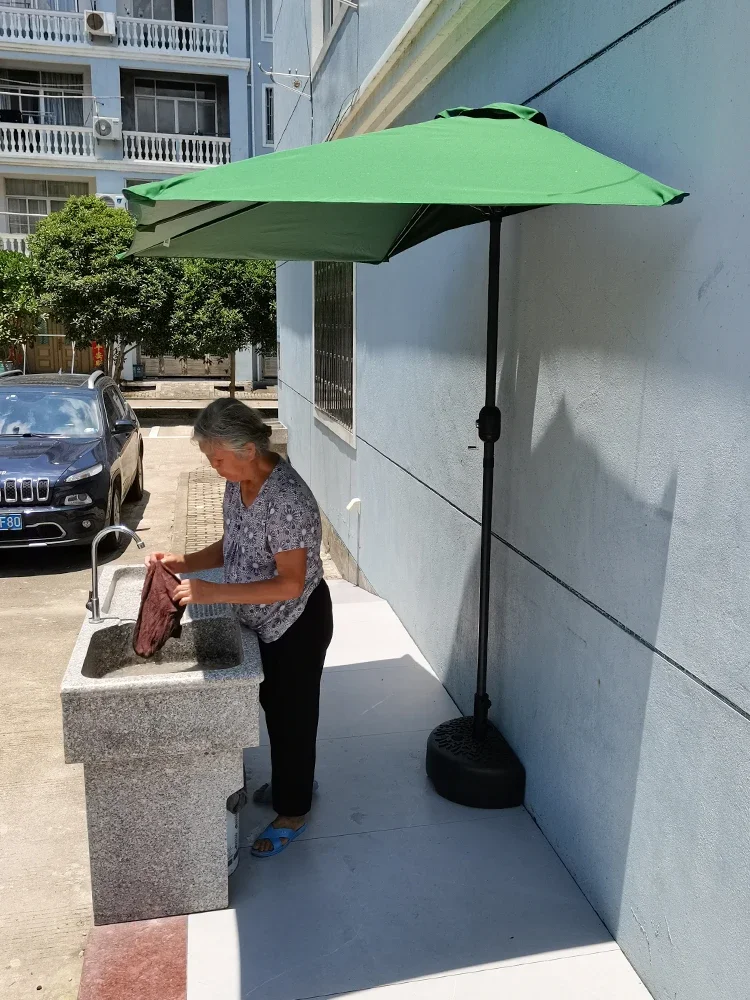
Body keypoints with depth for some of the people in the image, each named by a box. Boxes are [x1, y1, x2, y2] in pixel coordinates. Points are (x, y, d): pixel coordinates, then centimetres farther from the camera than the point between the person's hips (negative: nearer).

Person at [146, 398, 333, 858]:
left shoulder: (287, 500, -31)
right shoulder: (238, 485, -4)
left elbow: (291, 583, -30)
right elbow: (232, 546, 8)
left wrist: (215, 592, -32)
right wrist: (185, 562, -7)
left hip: (297, 623, -8)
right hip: (265, 623, 8)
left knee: (291, 713, 9)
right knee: (276, 706, 24)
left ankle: (293, 812, 30)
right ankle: (295, 781, 48)